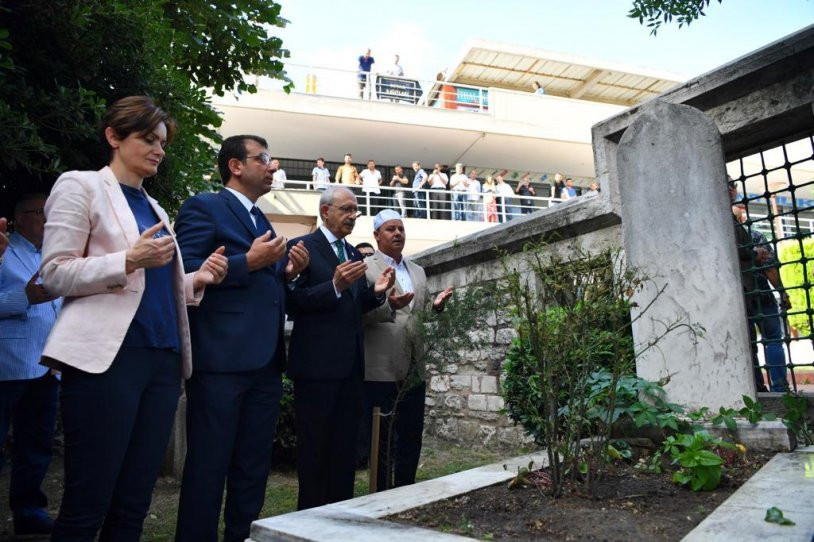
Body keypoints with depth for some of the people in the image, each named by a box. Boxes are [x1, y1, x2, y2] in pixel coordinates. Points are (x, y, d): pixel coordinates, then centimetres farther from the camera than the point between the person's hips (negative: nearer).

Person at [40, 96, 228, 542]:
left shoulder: (153, 207, 21)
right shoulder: (81, 186, 2)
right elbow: (54, 275, -6)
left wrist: (197, 279, 3)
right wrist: (128, 260, -20)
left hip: (163, 358, 7)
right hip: (108, 356, -6)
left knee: (133, 503, 10)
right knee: (86, 503, 0)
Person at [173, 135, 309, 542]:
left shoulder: (262, 222, 22)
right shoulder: (203, 207, -2)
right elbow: (185, 271, -14)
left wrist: (287, 272, 6)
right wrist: (249, 261, -17)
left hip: (264, 362, 8)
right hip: (222, 359, -8)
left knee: (254, 466, 14)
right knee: (208, 465, 2)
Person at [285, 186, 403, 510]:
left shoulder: (354, 254, 15)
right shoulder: (303, 247, -6)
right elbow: (292, 303, -15)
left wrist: (376, 292, -3)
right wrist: (335, 285, -26)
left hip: (350, 363, 7)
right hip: (316, 362, -7)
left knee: (345, 447, 15)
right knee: (314, 447, 6)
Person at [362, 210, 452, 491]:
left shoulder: (418, 272, 18)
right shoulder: (365, 268, -2)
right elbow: (360, 315, -10)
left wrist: (437, 306, -1)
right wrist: (389, 306, -27)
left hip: (414, 370, 6)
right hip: (381, 370, -6)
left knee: (411, 441, 12)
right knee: (382, 441, 5)